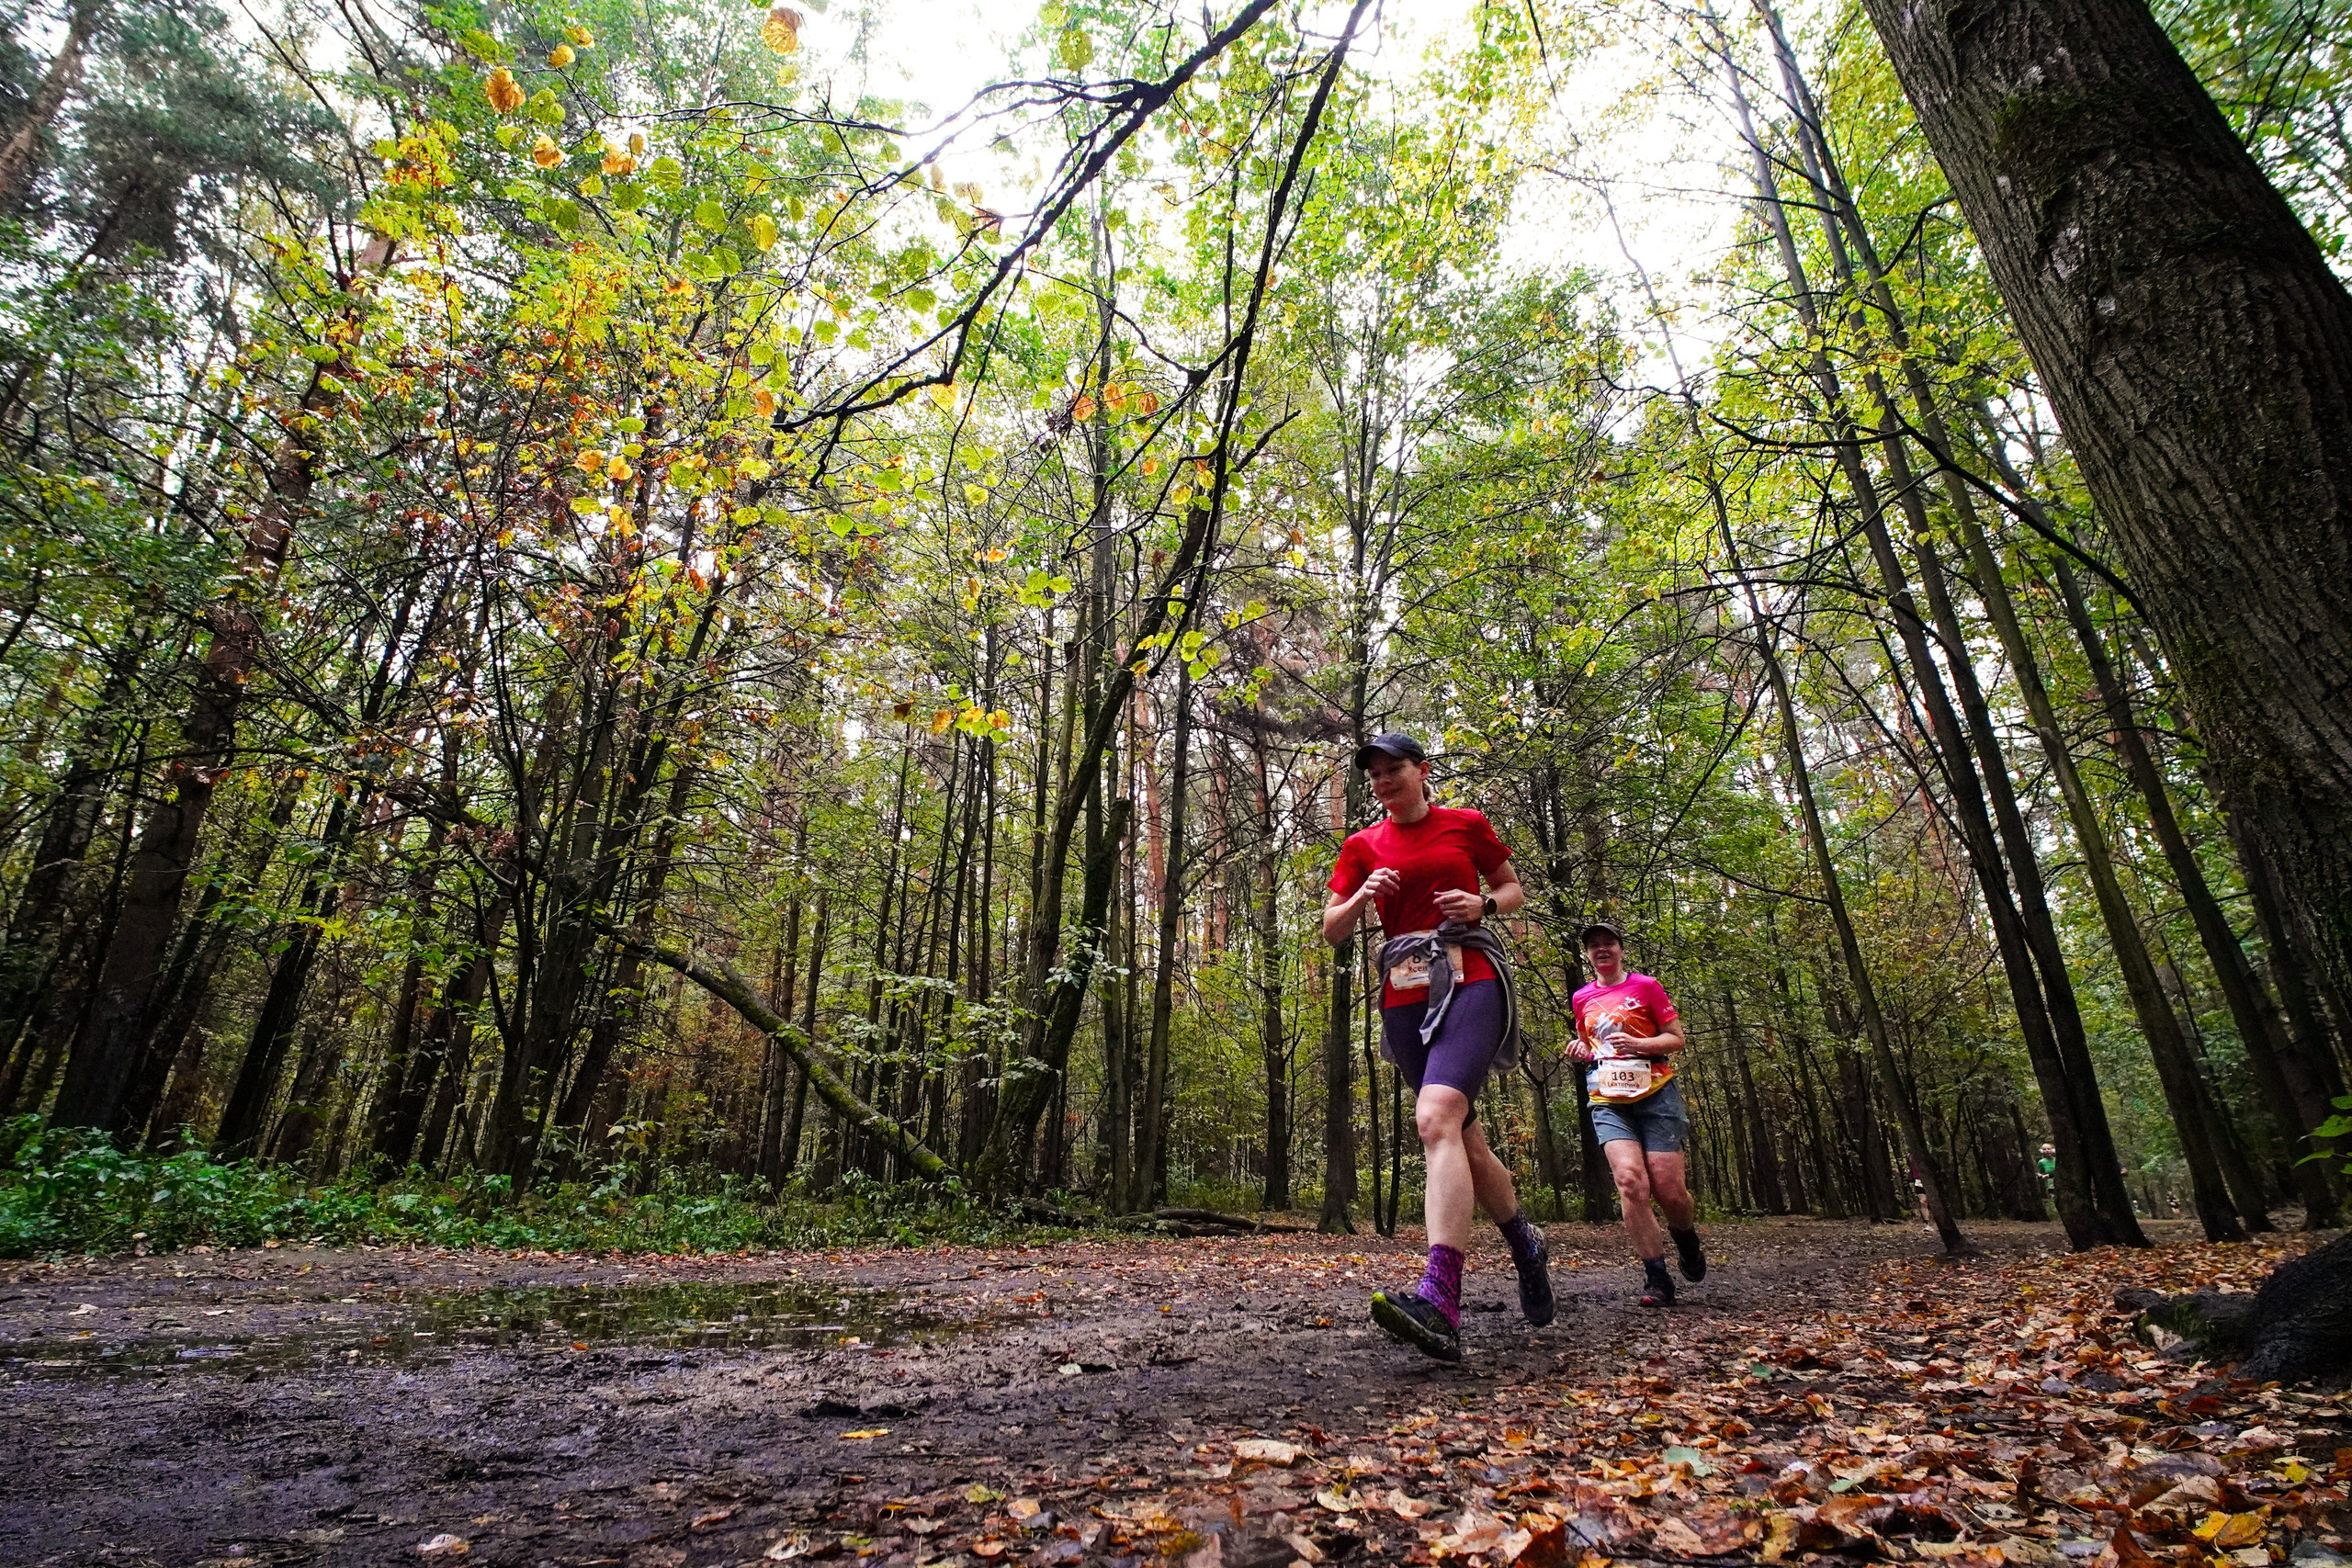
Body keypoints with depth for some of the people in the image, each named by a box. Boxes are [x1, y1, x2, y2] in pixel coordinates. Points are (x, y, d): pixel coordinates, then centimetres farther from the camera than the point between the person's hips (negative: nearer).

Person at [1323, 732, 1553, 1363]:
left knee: (1436, 1117, -26)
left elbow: (1515, 891, 17)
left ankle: (1439, 1304, -33)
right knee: (1463, 1138, 11)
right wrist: (1361, 898, -10)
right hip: (1404, 997, 4)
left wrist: (1483, 905, -5)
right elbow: (1331, 931, 11)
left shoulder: (1466, 826, 7)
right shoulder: (1362, 846, 12)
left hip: (1471, 982, -4)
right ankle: (1525, 1244, 38)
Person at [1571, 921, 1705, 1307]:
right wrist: (1582, 1049, 3)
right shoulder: (1581, 999, 12)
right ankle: (1657, 1278, -8)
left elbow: (1676, 1037, 2)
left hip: (1656, 1096, -2)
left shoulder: (1646, 986, 2)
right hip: (1609, 1103, 2)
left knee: (1668, 1189, -5)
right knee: (1630, 1180, -17)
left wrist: (1638, 1044, -16)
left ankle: (1686, 1235, 32)